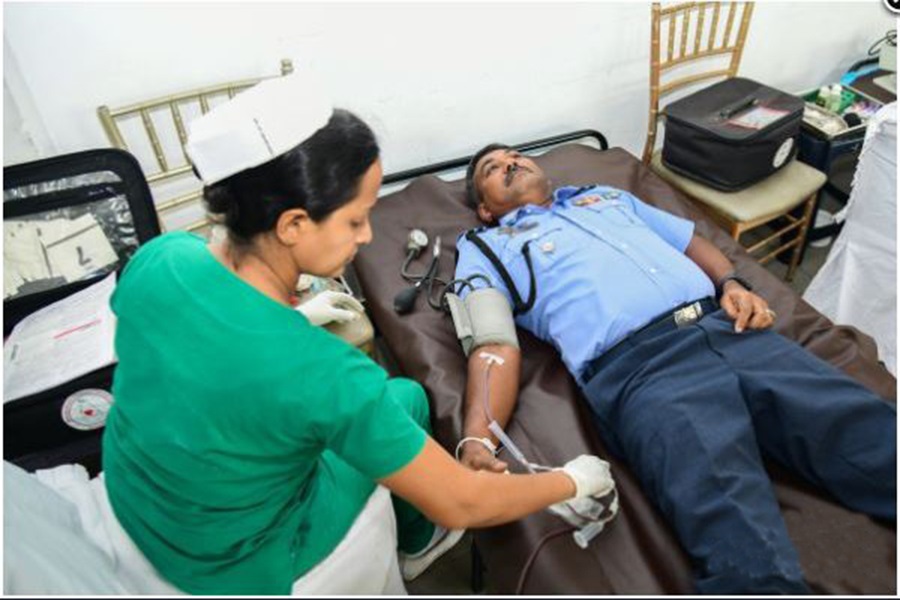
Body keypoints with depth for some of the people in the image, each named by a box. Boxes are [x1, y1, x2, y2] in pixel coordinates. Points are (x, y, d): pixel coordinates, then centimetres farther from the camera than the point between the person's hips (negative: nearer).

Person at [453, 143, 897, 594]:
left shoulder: (606, 196, 32)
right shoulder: (486, 248, 17)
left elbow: (693, 242, 31)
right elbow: (496, 346, 1)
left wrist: (733, 284, 8)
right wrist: (476, 441, -17)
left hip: (728, 329, 5)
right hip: (636, 368, -5)